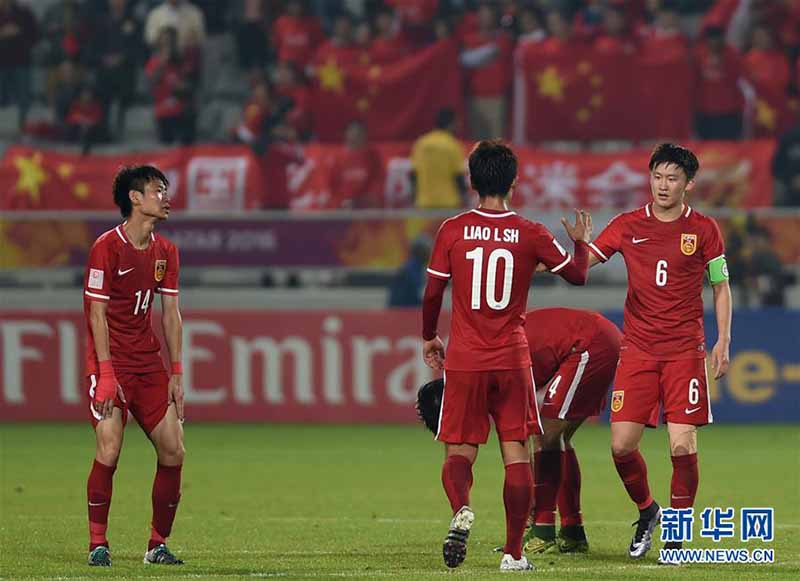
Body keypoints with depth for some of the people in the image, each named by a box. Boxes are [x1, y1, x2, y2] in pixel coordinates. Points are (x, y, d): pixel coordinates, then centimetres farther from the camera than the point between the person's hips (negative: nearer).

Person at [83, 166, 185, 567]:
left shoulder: (165, 251, 9)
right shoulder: (107, 247, -11)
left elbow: (170, 312, 13)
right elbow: (97, 312, -12)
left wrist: (176, 373, 7)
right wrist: (106, 373, -18)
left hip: (149, 364, 6)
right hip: (110, 364, -6)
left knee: (173, 450, 0)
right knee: (109, 450, -16)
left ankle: (158, 544, 11)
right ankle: (98, 544, -5)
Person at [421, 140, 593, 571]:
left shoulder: (452, 231, -4)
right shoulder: (531, 235, -3)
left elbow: (432, 294, 2)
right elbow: (577, 274, 9)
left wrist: (428, 338, 19)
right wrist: (581, 241, 30)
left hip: (463, 359, 0)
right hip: (513, 358, 0)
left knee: (459, 451, 6)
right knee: (516, 453, 6)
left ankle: (461, 511, -25)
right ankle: (513, 553, 3)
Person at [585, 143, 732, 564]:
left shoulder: (704, 229, 2)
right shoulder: (628, 225, 4)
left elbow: (720, 286, 10)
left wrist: (723, 341, 1)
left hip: (685, 351, -2)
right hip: (637, 350, 2)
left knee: (683, 445, -10)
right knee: (622, 445, -5)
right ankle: (646, 511, 23)